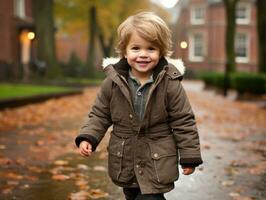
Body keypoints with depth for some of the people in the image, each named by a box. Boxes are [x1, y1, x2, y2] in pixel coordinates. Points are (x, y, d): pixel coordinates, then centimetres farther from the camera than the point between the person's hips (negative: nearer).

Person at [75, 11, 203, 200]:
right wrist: (88, 137, -11)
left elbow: (183, 121, -7)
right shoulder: (113, 82, -7)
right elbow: (100, 115, 4)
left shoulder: (170, 84, -13)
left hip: (158, 163, -3)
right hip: (125, 162, 4)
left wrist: (189, 156, -5)